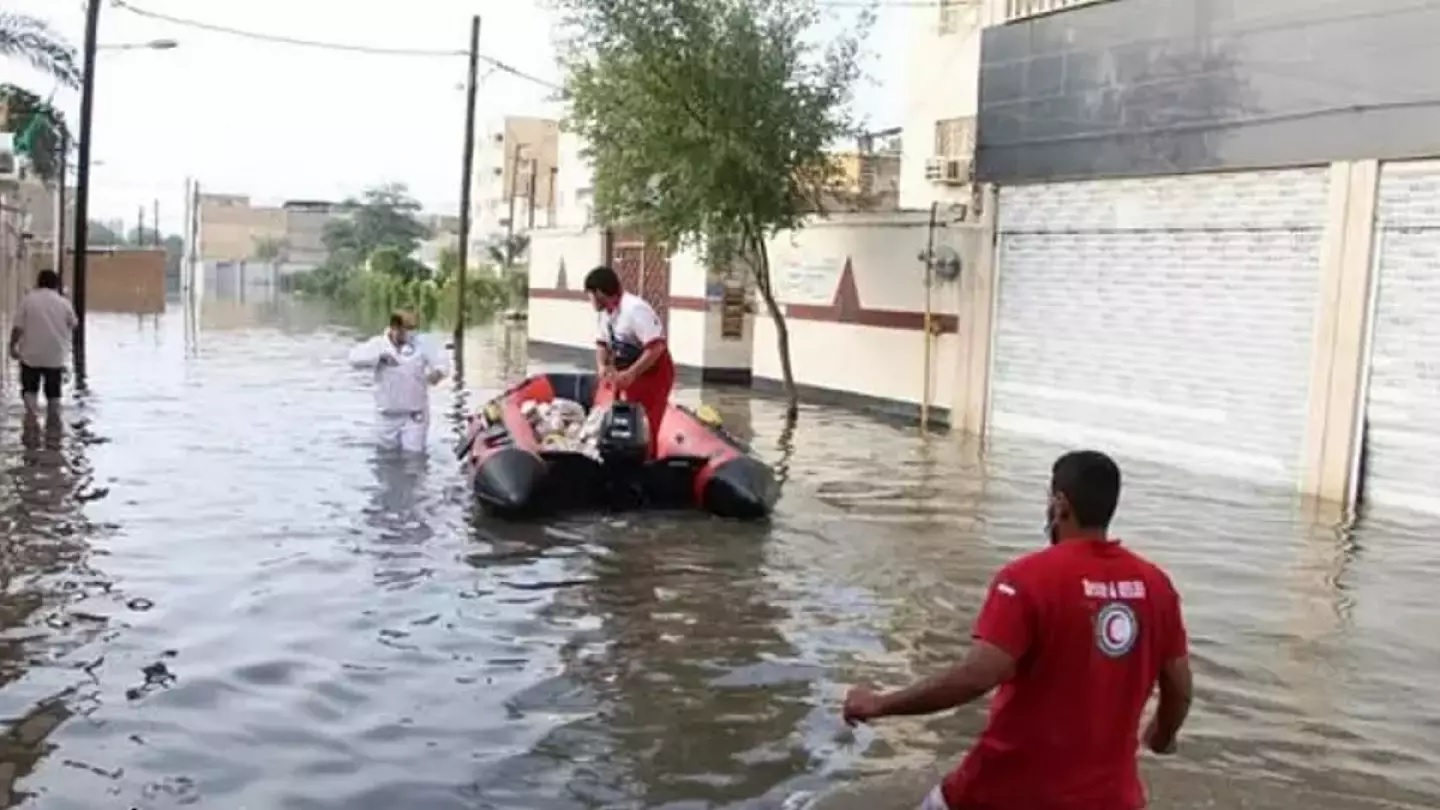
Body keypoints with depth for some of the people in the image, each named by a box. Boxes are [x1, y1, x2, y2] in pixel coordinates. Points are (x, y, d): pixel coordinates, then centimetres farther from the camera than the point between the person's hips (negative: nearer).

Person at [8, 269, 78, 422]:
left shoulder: (28, 299, -6)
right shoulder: (63, 302, -2)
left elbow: (18, 327, -9)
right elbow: (74, 325, 8)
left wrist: (12, 346, 1)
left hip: (31, 354, -1)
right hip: (55, 356, 1)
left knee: (30, 389, 10)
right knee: (53, 392, 13)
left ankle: (32, 419, -6)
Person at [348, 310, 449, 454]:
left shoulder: (421, 344, -3)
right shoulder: (378, 344, -2)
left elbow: (442, 363, -6)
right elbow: (355, 358, -15)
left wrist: (437, 372, -30)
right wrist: (380, 355, -27)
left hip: (415, 414, -1)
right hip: (389, 414, 1)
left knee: (413, 453, -2)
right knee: (387, 452, 15)